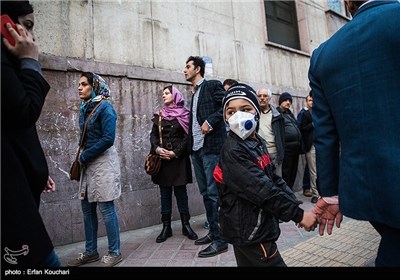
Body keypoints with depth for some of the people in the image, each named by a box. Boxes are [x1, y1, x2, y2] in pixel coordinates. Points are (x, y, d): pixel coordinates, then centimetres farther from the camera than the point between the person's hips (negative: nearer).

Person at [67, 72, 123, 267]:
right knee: (87, 208, 12)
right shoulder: (84, 109, 14)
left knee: (106, 208, -3)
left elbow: (108, 139, -18)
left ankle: (115, 253, 12)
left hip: (103, 161, -8)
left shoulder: (105, 108, -9)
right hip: (88, 163, 8)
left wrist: (84, 156, -11)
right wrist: (82, 158, 3)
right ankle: (90, 252, 26)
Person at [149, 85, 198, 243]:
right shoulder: (159, 116, 14)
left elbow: (187, 136, -5)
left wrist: (175, 152, -14)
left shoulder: (184, 114, 3)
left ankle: (186, 225, 13)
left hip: (179, 159, -3)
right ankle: (166, 227, 14)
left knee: (181, 192, 2)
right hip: (162, 159, 3)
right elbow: (153, 135, 7)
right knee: (165, 193, 6)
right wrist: (157, 148, -12)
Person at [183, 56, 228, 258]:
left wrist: (210, 121, -19)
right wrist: (189, 145, 13)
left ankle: (220, 239, 4)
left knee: (214, 193, -6)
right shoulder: (194, 93, 22)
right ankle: (213, 231, 25)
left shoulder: (213, 85, -1)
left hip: (211, 146, -8)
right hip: (196, 149, 8)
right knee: (205, 193, 12)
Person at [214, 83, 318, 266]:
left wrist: (295, 206, 0)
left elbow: (273, 178, 9)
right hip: (249, 232, -8)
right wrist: (298, 215, -21)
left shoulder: (258, 143, 6)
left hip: (254, 228, 8)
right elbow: (262, 189, -26)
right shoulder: (232, 151, -22)